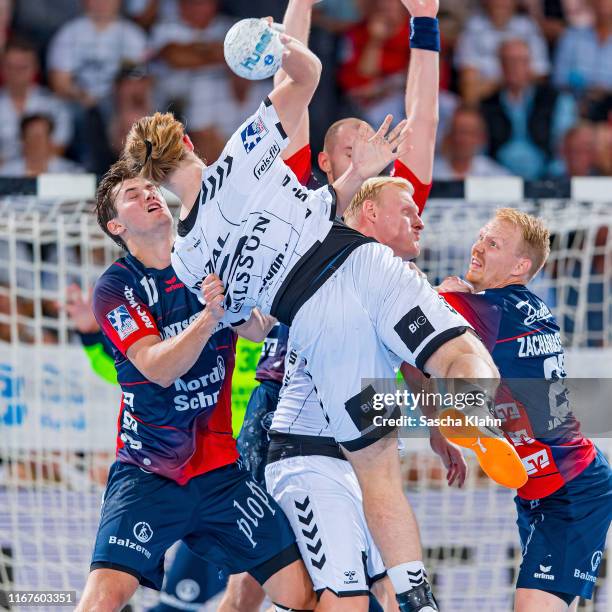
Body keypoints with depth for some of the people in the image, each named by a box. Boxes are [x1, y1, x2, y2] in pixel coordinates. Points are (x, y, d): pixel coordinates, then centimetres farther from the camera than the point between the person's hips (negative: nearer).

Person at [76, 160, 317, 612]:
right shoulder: (115, 288, -5)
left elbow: (257, 329, -11)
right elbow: (158, 367, -19)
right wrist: (209, 315, -34)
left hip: (221, 468, 3)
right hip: (147, 471, -3)